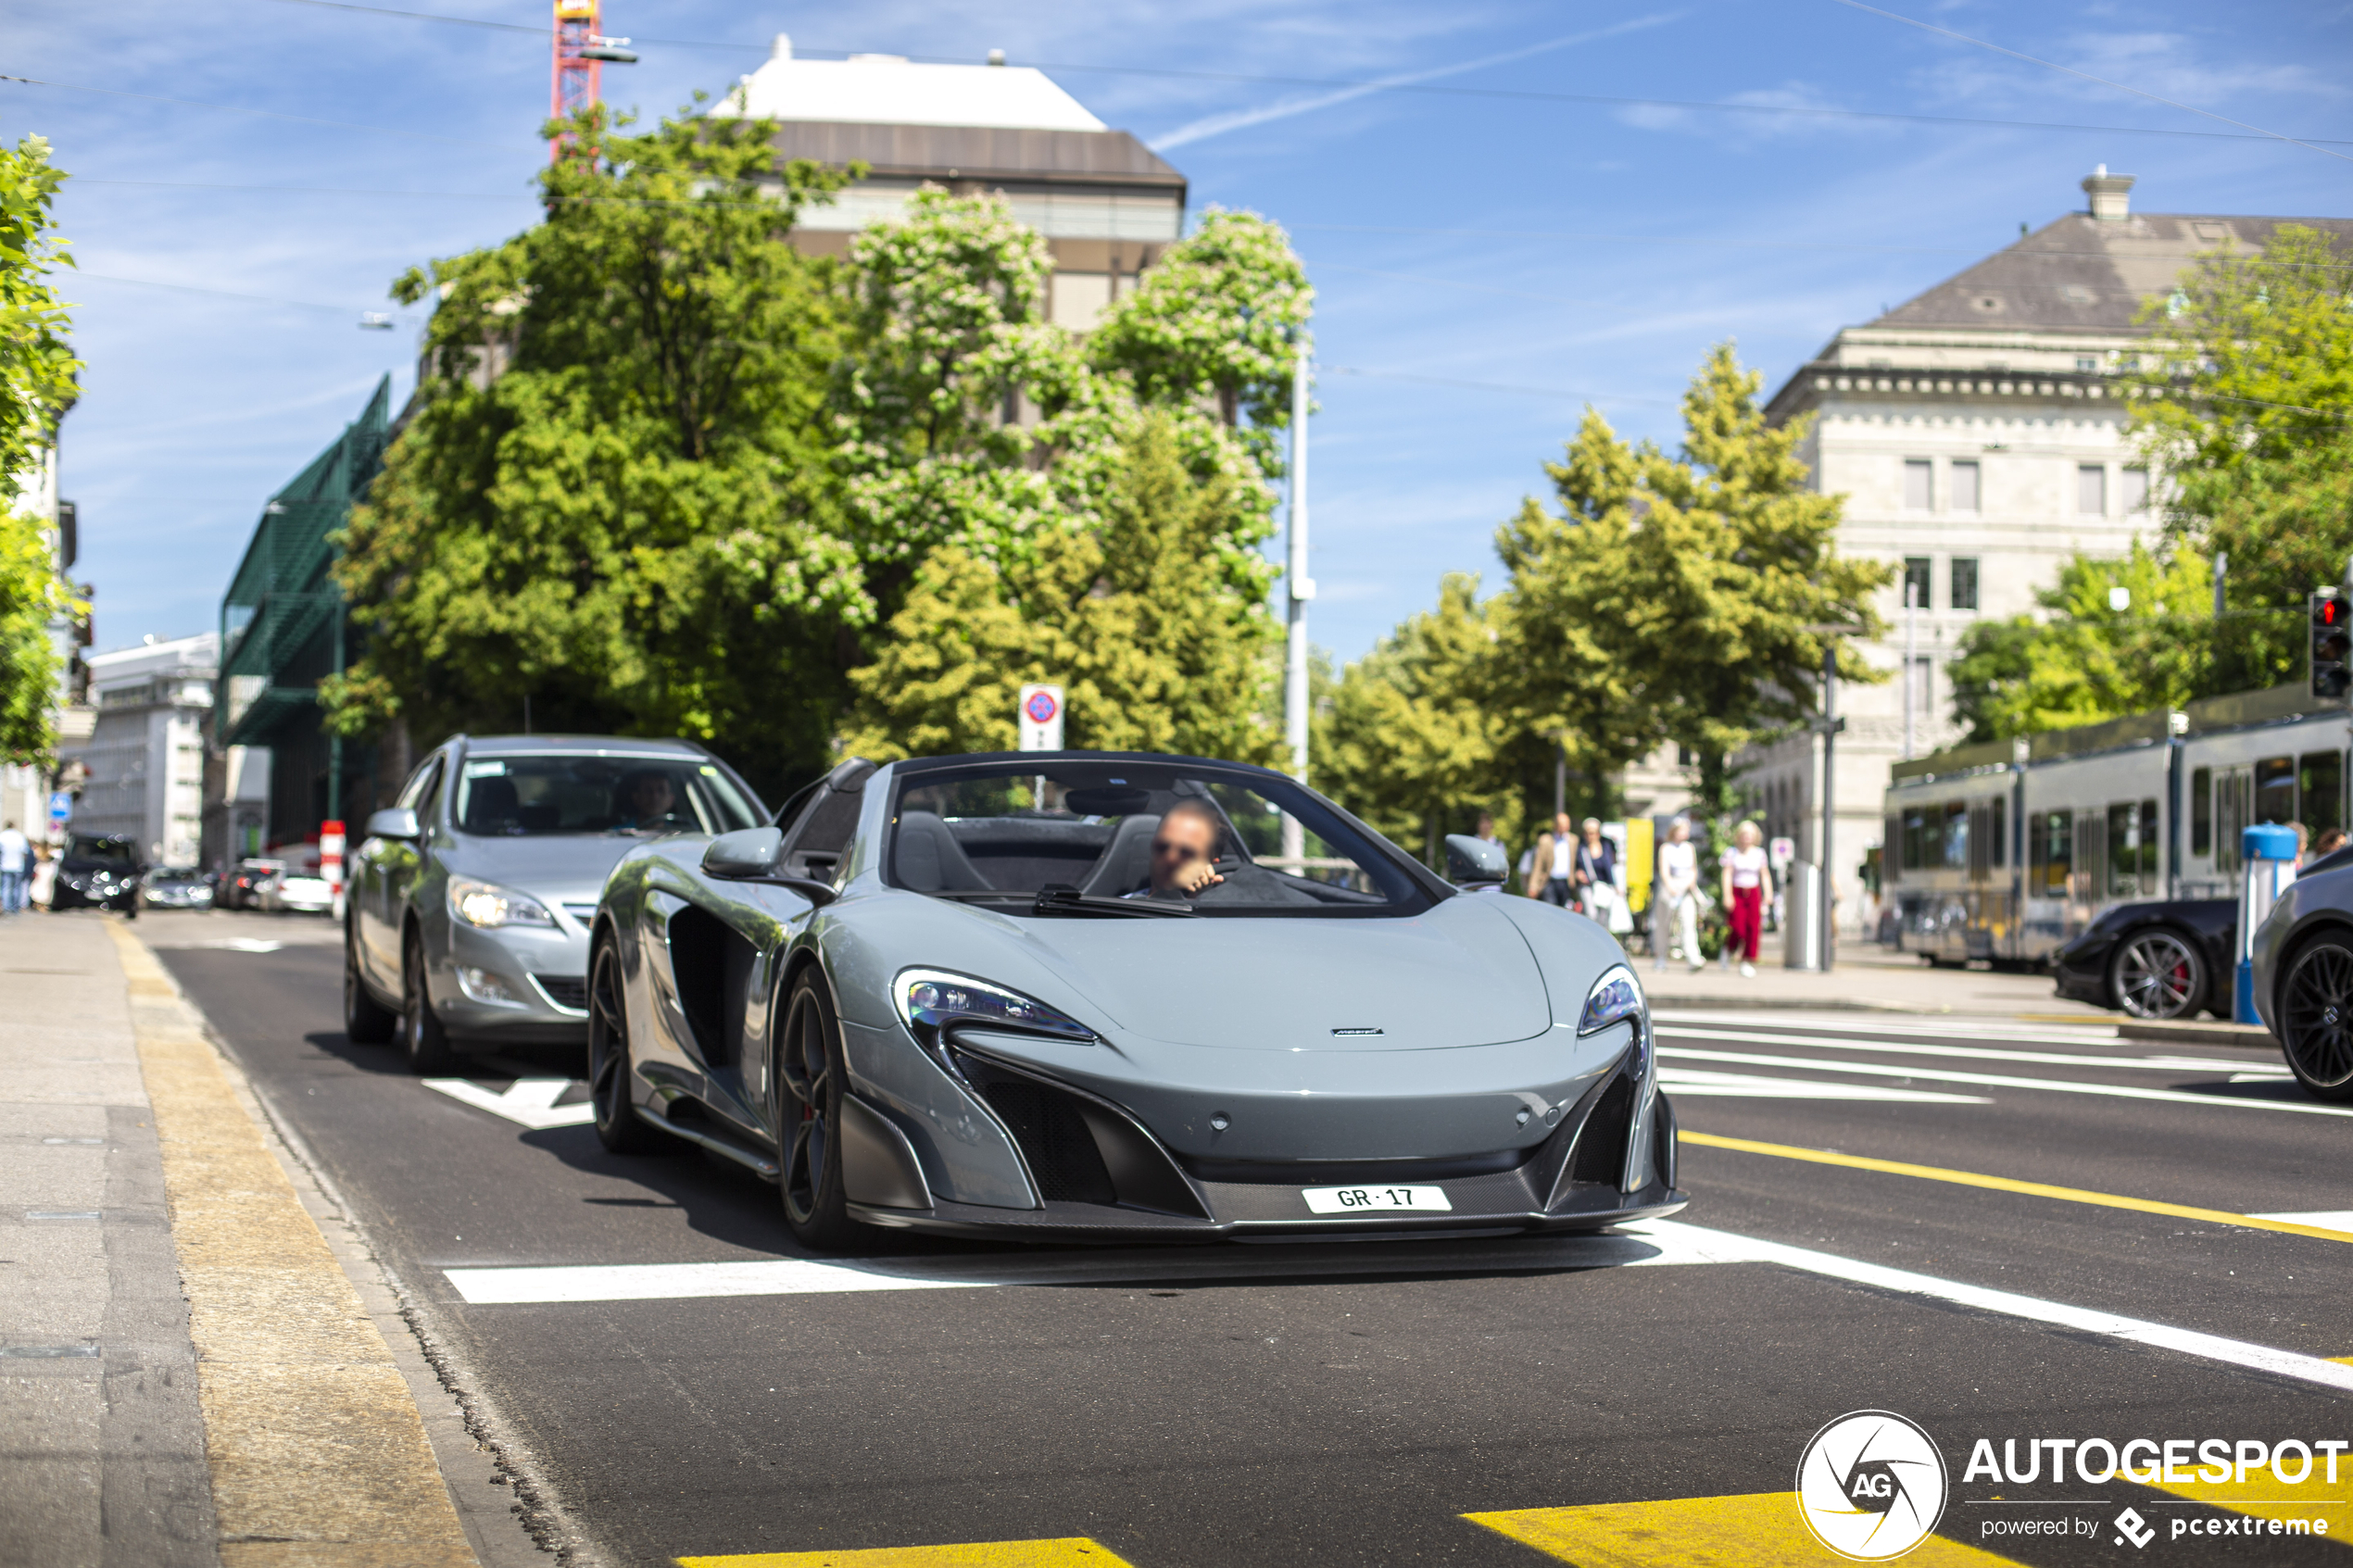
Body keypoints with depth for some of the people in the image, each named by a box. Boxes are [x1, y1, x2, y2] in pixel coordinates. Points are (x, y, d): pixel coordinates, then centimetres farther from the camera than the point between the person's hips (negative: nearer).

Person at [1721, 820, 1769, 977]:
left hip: (1753, 893, 2)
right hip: (1737, 892, -2)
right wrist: (1727, 896, -12)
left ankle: (1748, 961, 2)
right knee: (1738, 929, -10)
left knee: (1753, 928, -7)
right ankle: (1729, 946, 22)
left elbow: (1764, 875, 10)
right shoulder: (1732, 852, 1)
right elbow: (1727, 874, -3)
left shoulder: (1759, 853, 8)